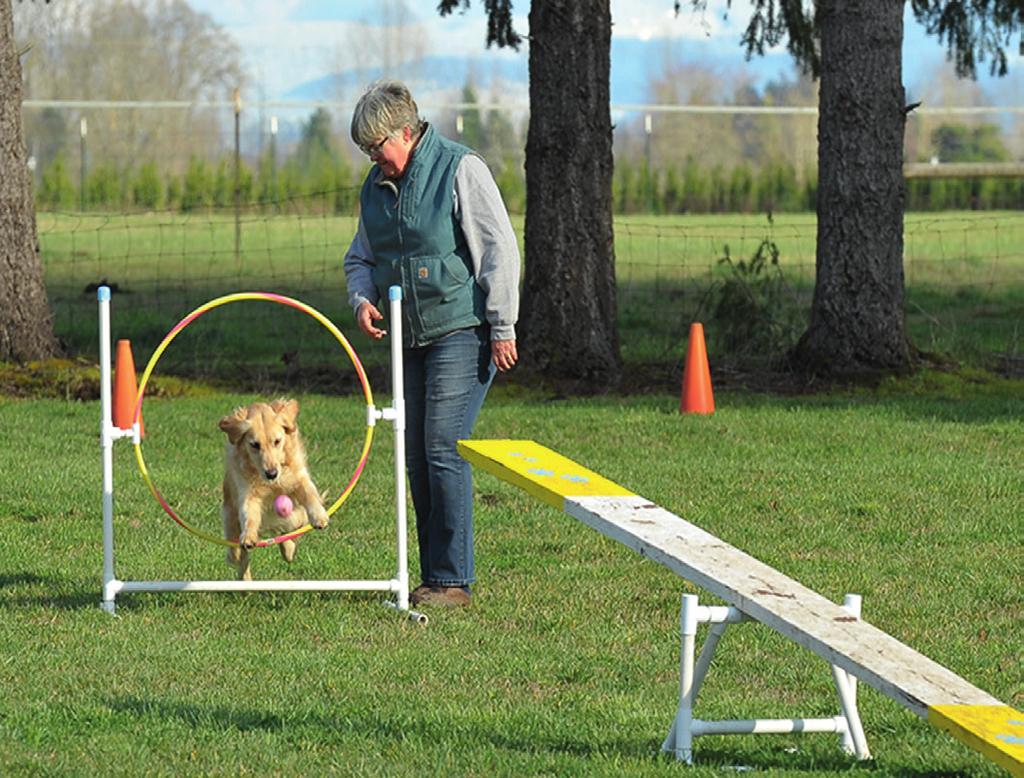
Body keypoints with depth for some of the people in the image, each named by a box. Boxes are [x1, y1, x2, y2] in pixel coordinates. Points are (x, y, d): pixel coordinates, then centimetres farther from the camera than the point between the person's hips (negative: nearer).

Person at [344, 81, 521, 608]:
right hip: (412, 338, 8)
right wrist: (362, 298, 2)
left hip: (463, 332, -8)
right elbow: (361, 257, 24)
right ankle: (433, 579, 13)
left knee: (443, 447, -13)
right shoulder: (376, 187, 12)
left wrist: (502, 329, -13)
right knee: (417, 456, 7)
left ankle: (453, 580, -11)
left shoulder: (460, 170, -10)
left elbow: (499, 250, -11)